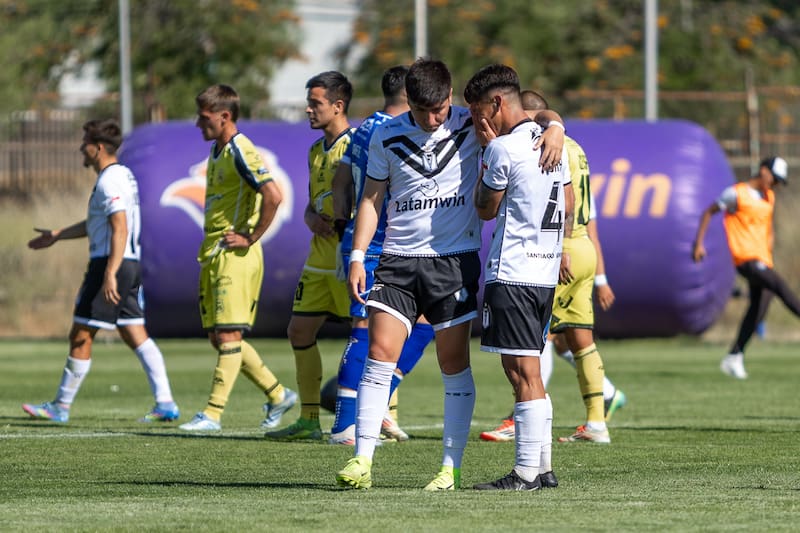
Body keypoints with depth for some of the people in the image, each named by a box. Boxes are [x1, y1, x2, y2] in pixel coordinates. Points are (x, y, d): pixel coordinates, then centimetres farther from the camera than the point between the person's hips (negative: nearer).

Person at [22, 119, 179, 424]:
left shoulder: (110, 181, -14)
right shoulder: (124, 175, 18)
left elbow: (120, 228, -23)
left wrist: (110, 274, -29)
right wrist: (57, 235, 35)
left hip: (109, 264, -10)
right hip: (131, 264, 10)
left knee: (81, 337, -2)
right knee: (136, 336, 8)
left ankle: (61, 407, 5)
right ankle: (165, 403, 0)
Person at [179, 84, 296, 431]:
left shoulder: (240, 152, -14)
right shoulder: (216, 152, 16)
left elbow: (273, 196, -26)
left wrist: (250, 238, -18)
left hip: (235, 256, -10)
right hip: (213, 256, 10)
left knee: (228, 335, -8)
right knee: (218, 337, 10)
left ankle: (213, 414, -9)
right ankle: (278, 395, 21)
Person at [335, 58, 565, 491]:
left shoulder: (471, 125, -2)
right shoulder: (387, 137, 3)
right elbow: (372, 198, 10)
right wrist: (357, 257, 2)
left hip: (455, 260, -1)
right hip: (398, 260, 1)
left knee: (454, 365, 1)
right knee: (379, 355, -9)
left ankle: (450, 468, 7)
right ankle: (362, 462, -8)